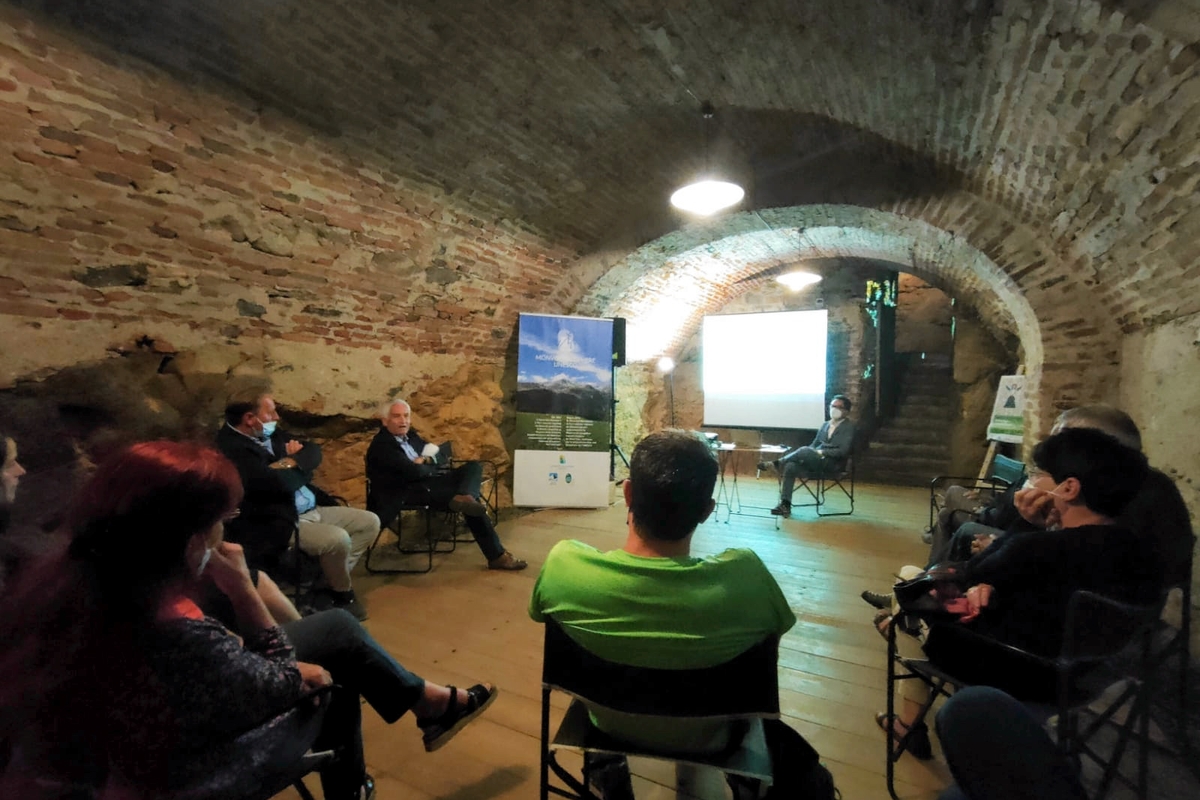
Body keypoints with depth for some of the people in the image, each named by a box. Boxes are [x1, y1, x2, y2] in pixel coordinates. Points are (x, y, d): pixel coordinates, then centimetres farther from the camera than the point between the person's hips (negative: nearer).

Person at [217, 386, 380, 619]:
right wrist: (298, 468, -6)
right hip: (279, 523, -9)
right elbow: (279, 484, -29)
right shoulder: (231, 448, -19)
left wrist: (291, 463, -12)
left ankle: (333, 578, 13)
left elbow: (313, 452, 10)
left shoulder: (268, 433, 10)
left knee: (370, 522, 4)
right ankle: (341, 594, 0)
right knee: (338, 539, -30)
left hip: (312, 509, 10)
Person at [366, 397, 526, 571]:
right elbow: (413, 472, -22)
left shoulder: (410, 435, 17)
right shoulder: (381, 445, -11)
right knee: (471, 503, -22)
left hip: (432, 479, 9)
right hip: (415, 490, -9)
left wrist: (424, 460, -2)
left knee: (474, 466, -10)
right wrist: (428, 465, 0)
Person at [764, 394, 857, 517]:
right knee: (790, 466, -22)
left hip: (832, 464, -6)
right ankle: (785, 505, -21)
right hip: (815, 462, 6)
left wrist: (821, 452, -14)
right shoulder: (826, 425, 19)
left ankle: (775, 463, -19)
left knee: (805, 450, -33)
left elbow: (843, 451, -12)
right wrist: (812, 451, -3)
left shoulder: (849, 427, -1)